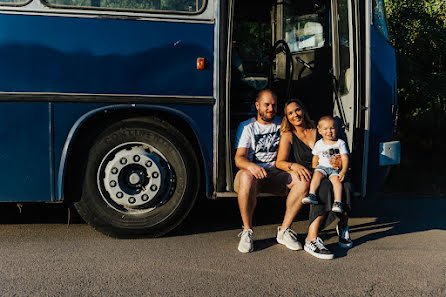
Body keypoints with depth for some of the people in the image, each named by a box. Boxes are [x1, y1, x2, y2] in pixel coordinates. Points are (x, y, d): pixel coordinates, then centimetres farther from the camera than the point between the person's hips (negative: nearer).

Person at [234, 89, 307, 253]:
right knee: (247, 177, -39)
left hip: (275, 174, 4)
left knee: (302, 179, -24)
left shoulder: (281, 124, 14)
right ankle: (247, 231, -24)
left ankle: (284, 231, -15)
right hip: (251, 171, -3)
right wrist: (250, 166, -34)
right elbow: (239, 158, -10)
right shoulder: (247, 127, 2)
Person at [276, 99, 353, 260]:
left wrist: (339, 162, -9)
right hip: (305, 178, -3)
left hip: (326, 174, 3)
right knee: (324, 187, -37)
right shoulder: (288, 136, 10)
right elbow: (280, 162, -4)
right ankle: (312, 240, -41)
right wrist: (294, 166, -27)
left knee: (346, 186, -30)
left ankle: (343, 226, -7)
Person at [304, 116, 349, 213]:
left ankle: (338, 202, -36)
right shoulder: (319, 144, 13)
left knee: (336, 179, -31)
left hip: (335, 169, -2)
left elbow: (345, 158, 0)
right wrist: (315, 169, 9)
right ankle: (312, 195, -39)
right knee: (317, 175, -30)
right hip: (322, 167, 2)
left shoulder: (340, 143, 7)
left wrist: (343, 171, -15)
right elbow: (315, 158, 22)